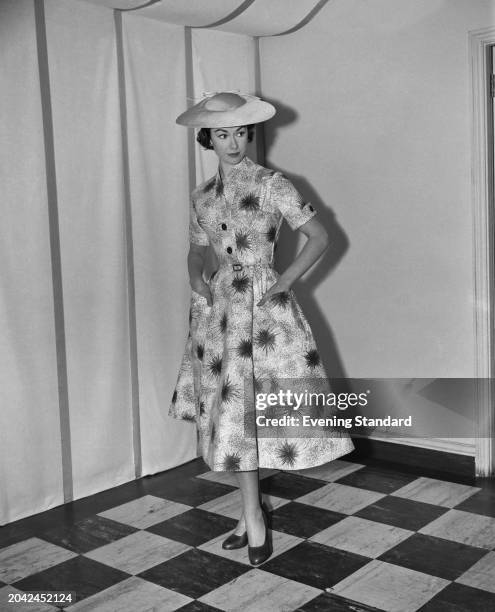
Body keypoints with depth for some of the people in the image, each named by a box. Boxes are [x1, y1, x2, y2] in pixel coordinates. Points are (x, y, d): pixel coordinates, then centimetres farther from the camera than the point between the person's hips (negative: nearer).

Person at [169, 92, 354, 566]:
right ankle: (253, 516, 17)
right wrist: (195, 277, 3)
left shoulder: (272, 184, -4)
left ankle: (252, 514, 10)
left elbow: (319, 237, -4)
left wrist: (284, 282, -11)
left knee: (249, 404, -8)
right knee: (231, 407, 5)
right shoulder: (201, 197, 11)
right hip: (219, 304, 5)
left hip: (263, 301, -4)